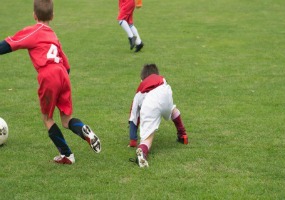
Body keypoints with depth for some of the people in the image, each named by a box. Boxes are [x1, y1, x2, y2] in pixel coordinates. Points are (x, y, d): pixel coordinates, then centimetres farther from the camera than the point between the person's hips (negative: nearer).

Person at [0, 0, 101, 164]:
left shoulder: (32, 32, 8)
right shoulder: (53, 36, 27)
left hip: (48, 77, -5)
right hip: (63, 75, 5)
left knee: (47, 118, 15)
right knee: (67, 119, 16)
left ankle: (66, 155, 14)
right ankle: (84, 131, -16)